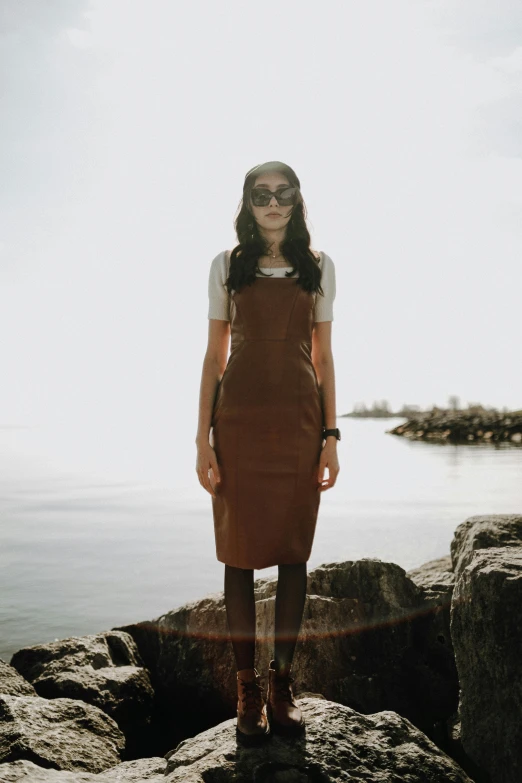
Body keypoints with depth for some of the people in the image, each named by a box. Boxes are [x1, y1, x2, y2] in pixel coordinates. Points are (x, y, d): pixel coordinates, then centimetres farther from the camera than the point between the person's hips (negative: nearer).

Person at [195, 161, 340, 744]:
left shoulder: (319, 267, 10)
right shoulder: (227, 265, 7)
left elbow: (323, 355, 10)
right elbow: (214, 354, 6)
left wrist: (331, 434, 4)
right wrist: (203, 439, -2)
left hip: (300, 417, 1)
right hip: (240, 416, -1)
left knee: (293, 551, 4)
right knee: (240, 550, 2)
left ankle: (282, 681, 18)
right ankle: (247, 687, 13)